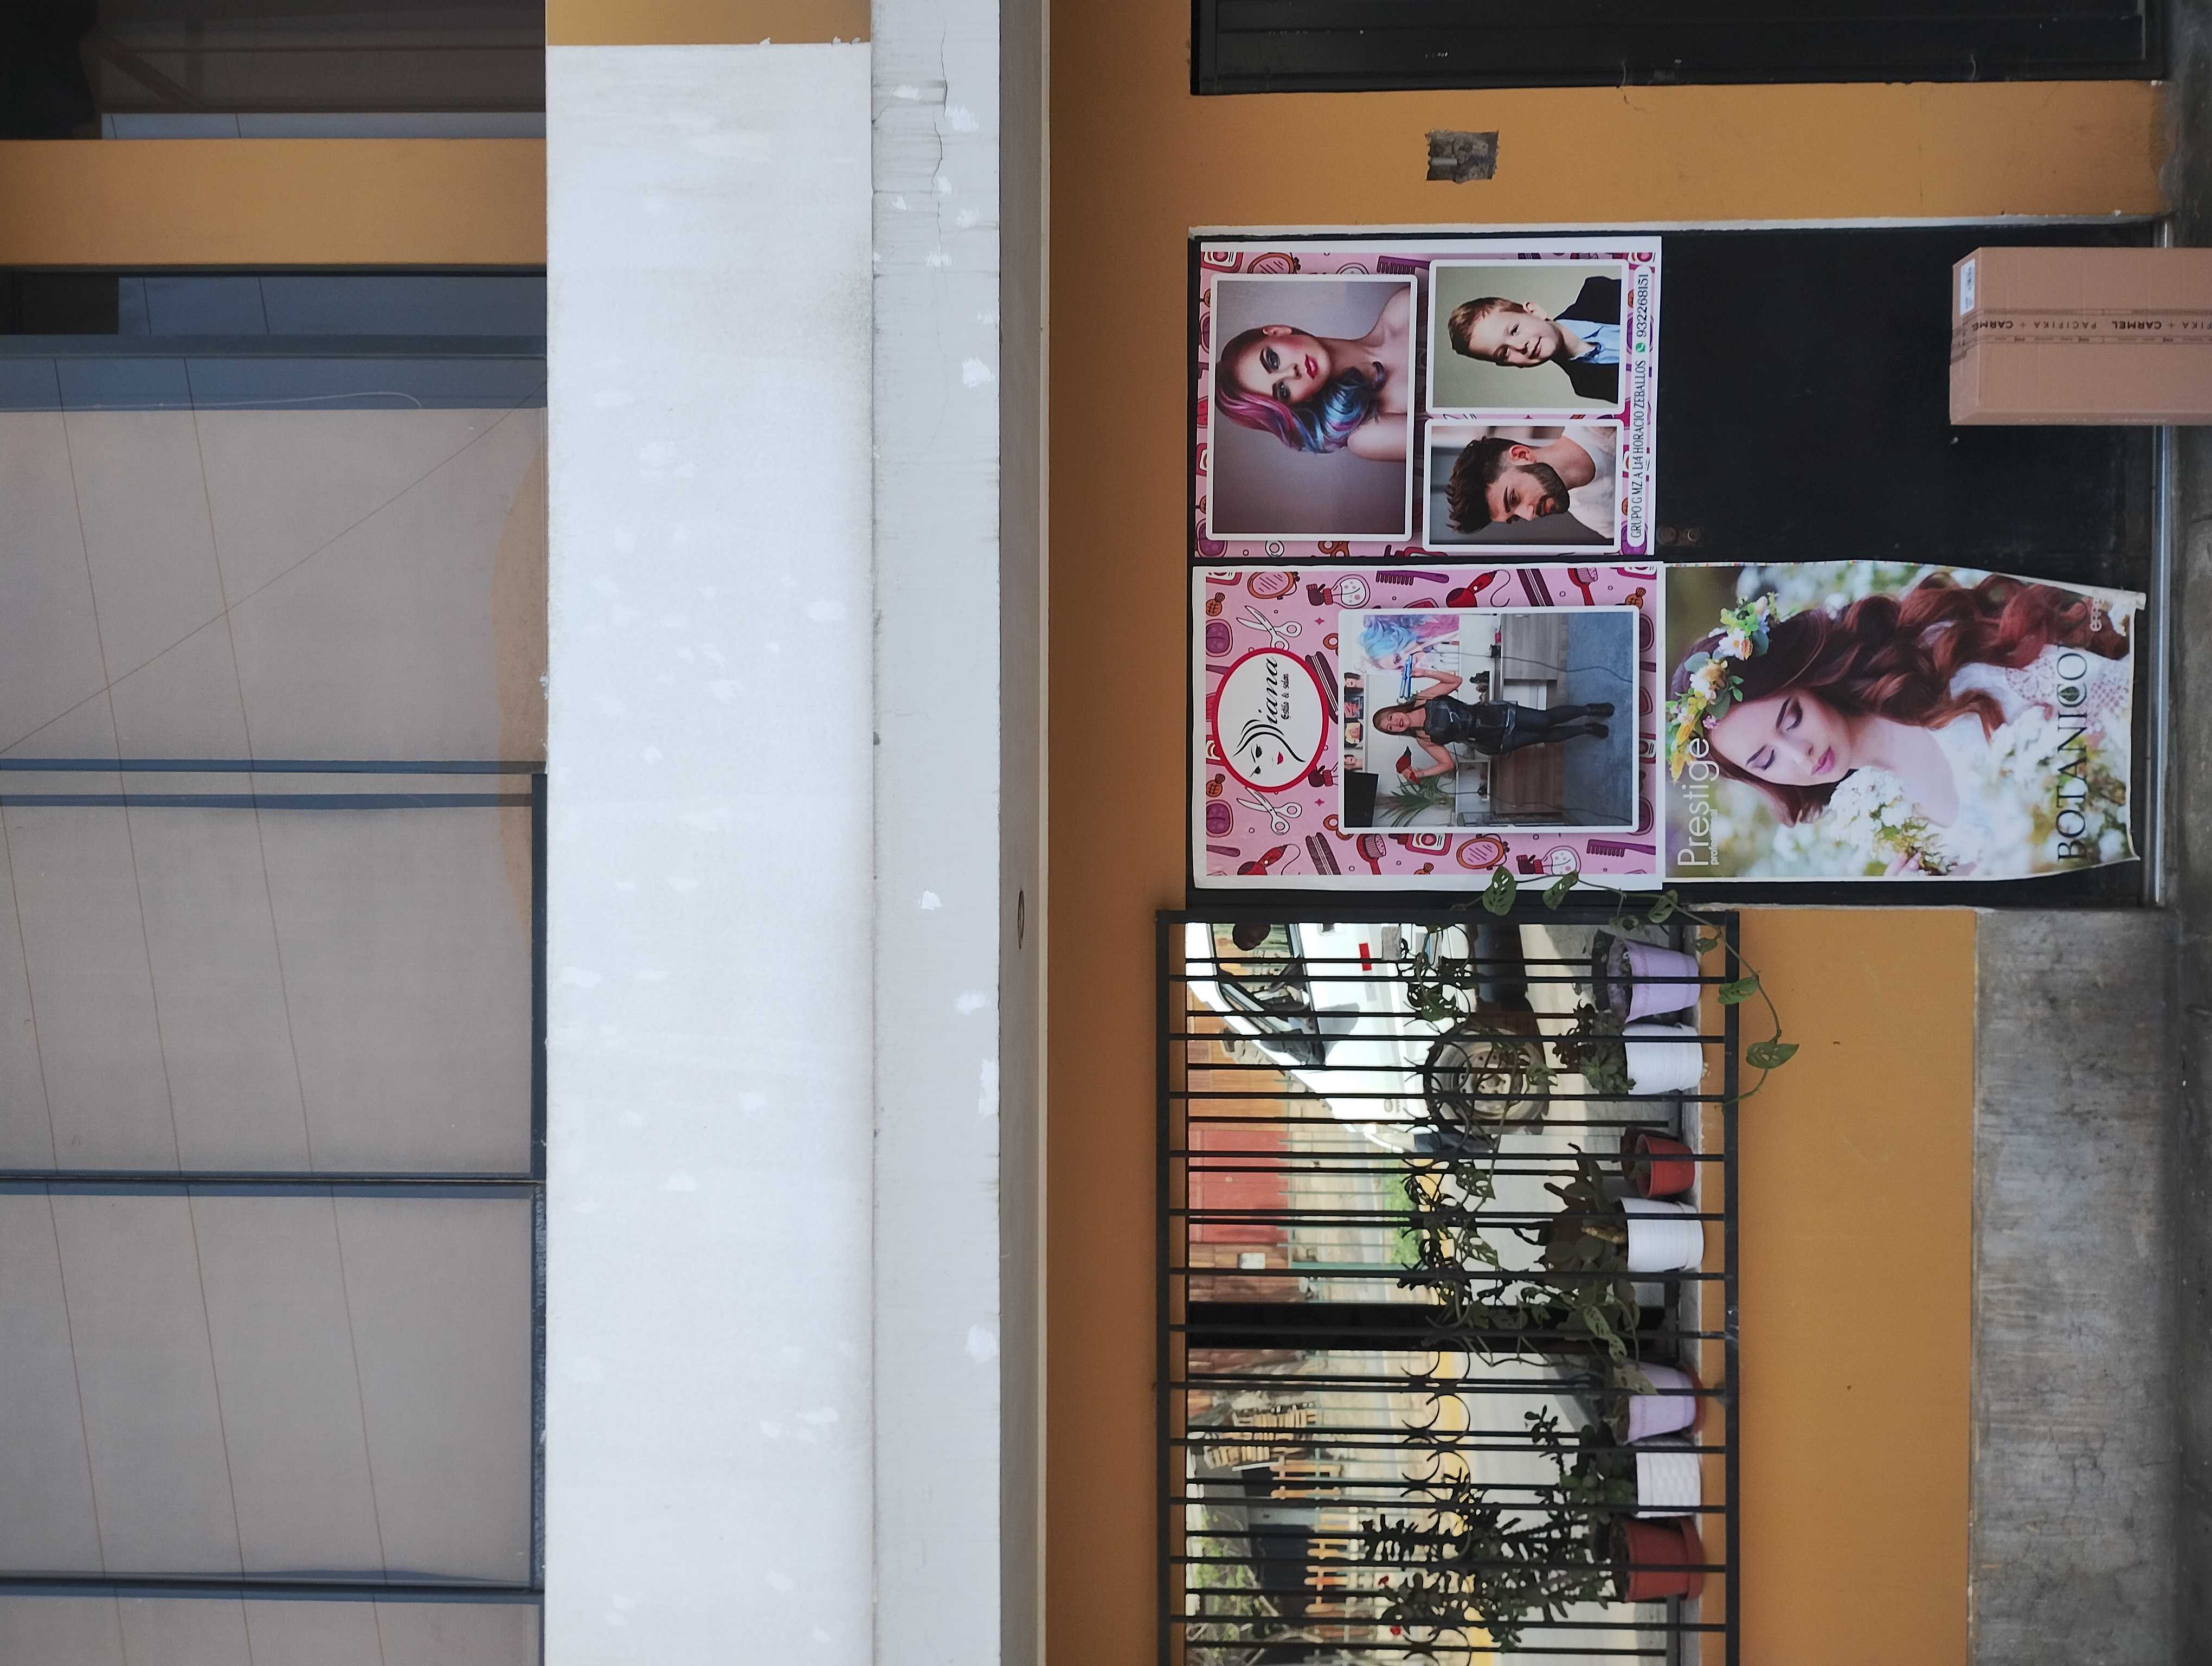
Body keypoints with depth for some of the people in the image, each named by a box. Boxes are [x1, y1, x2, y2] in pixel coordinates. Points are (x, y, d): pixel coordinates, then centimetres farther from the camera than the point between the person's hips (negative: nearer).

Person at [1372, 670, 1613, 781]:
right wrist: (1418, 774, -22)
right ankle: (1586, 728, 24)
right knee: (1544, 737, 2)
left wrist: (1426, 673, -17)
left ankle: (1589, 711, 24)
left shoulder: (1424, 699, -8)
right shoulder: (1424, 739, -9)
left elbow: (1457, 680, -4)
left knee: (1545, 720, -2)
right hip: (1495, 743, 0)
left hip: (1494, 714, 0)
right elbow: (1448, 764, -7)